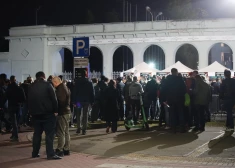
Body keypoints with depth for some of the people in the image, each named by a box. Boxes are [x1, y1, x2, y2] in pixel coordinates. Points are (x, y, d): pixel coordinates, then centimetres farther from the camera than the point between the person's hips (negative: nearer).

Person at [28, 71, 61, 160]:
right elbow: (53, 98, -11)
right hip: (47, 113, -5)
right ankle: (50, 154, -10)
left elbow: (29, 100, 13)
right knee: (49, 133, -5)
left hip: (35, 113, 5)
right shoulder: (47, 85, -6)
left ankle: (35, 153, 18)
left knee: (37, 133, 14)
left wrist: (31, 111, 15)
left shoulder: (31, 87, 11)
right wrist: (55, 110, -6)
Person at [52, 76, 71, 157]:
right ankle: (66, 149, 20)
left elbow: (60, 101, -22)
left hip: (62, 113, -10)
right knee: (66, 132, 14)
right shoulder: (65, 87, 14)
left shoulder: (60, 89, -18)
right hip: (67, 112, 10)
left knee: (60, 132, -6)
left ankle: (60, 150, -4)